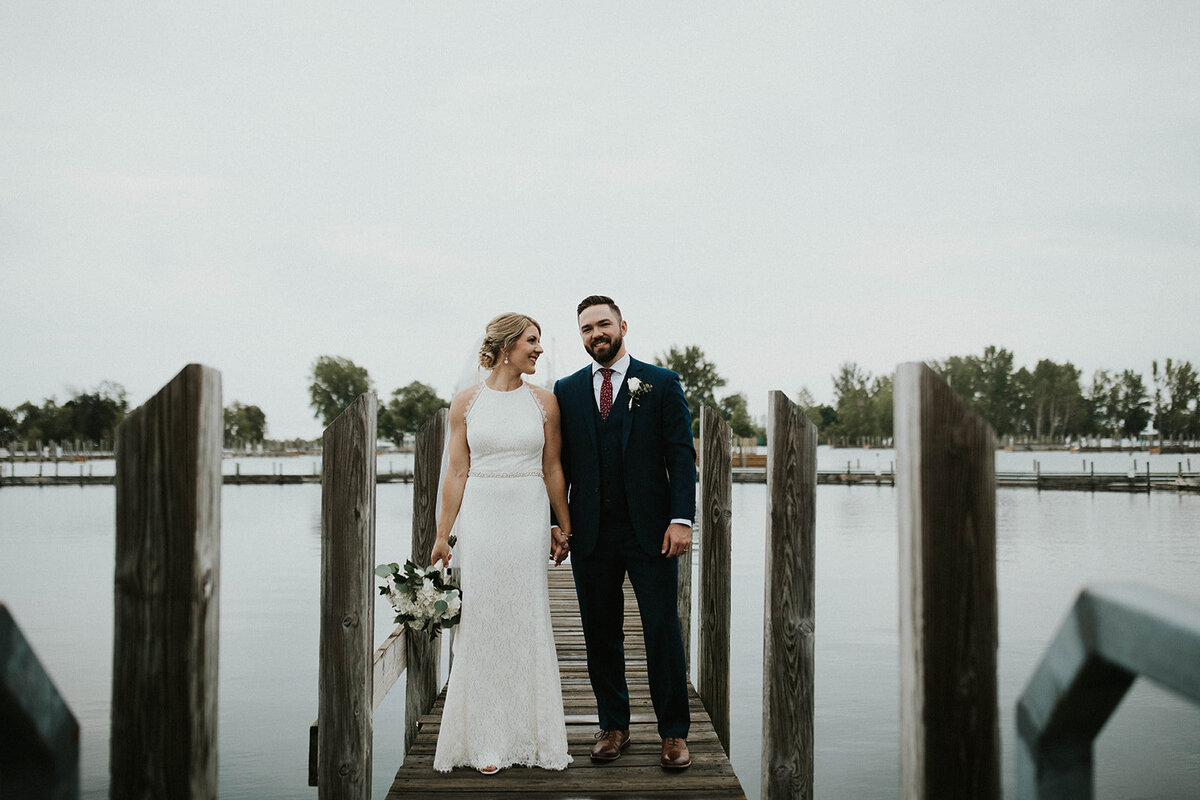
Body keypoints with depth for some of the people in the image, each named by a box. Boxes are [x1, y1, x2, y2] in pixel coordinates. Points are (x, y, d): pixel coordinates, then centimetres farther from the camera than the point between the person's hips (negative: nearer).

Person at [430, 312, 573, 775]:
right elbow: (456, 472, 3)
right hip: (480, 516, -1)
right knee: (483, 625, 2)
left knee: (528, 624, 3)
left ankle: (533, 737, 16)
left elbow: (552, 469, 9)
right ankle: (489, 741, 12)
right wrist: (442, 535, 1)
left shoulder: (543, 402, 5)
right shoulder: (466, 403, 3)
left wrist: (564, 527, 11)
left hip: (529, 519, 1)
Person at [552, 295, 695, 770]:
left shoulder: (661, 384, 4)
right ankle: (613, 726, 22)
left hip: (650, 531, -2)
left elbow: (681, 455, -1)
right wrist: (554, 522, 5)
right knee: (600, 634, 9)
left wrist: (681, 519, -11)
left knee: (663, 631, -1)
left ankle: (674, 732, 12)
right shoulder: (567, 391, 11)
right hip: (591, 534, 3)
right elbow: (559, 463, 12)